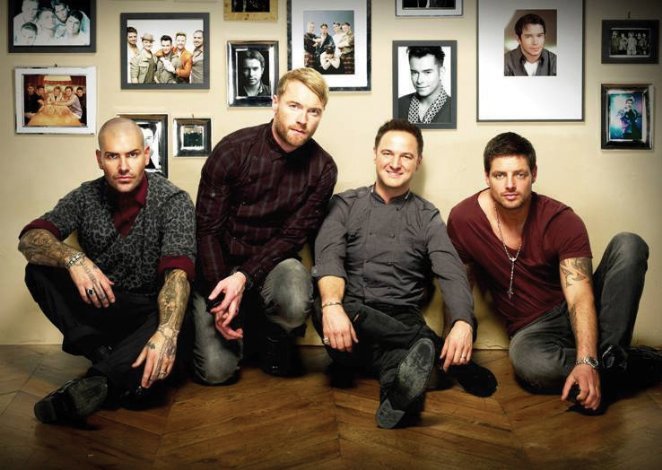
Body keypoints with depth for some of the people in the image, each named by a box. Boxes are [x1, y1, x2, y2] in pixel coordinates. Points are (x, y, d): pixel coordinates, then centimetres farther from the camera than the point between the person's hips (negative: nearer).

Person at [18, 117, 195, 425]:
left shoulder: (172, 201, -12)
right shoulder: (87, 197, -1)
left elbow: (177, 271, -26)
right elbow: (29, 240, -12)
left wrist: (167, 331, -45)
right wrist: (73, 258, -35)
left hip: (152, 311, -3)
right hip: (97, 308, 4)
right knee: (39, 271, -19)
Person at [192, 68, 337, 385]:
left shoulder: (322, 168, -8)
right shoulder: (234, 149, -13)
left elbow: (292, 236, -9)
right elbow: (207, 228, -10)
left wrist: (244, 278, -24)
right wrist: (220, 294, -20)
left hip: (270, 263, 1)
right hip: (219, 264, -1)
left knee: (295, 303, -34)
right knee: (216, 370, -13)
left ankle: (276, 342, 4)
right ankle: (247, 330, 23)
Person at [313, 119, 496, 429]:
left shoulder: (427, 217, 11)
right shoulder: (345, 204, 11)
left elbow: (452, 275, -6)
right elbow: (328, 257, -7)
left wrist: (463, 323, -28)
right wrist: (332, 305, -30)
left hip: (401, 320, 0)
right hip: (350, 316, 1)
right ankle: (439, 352, -32)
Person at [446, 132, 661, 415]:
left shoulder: (562, 221, -15)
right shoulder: (462, 219, -10)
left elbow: (580, 298, -24)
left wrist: (587, 361, -37)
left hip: (576, 314, 1)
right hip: (531, 329, -1)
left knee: (629, 245, -22)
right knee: (528, 363, -40)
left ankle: (609, 357, -25)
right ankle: (630, 365, -18)